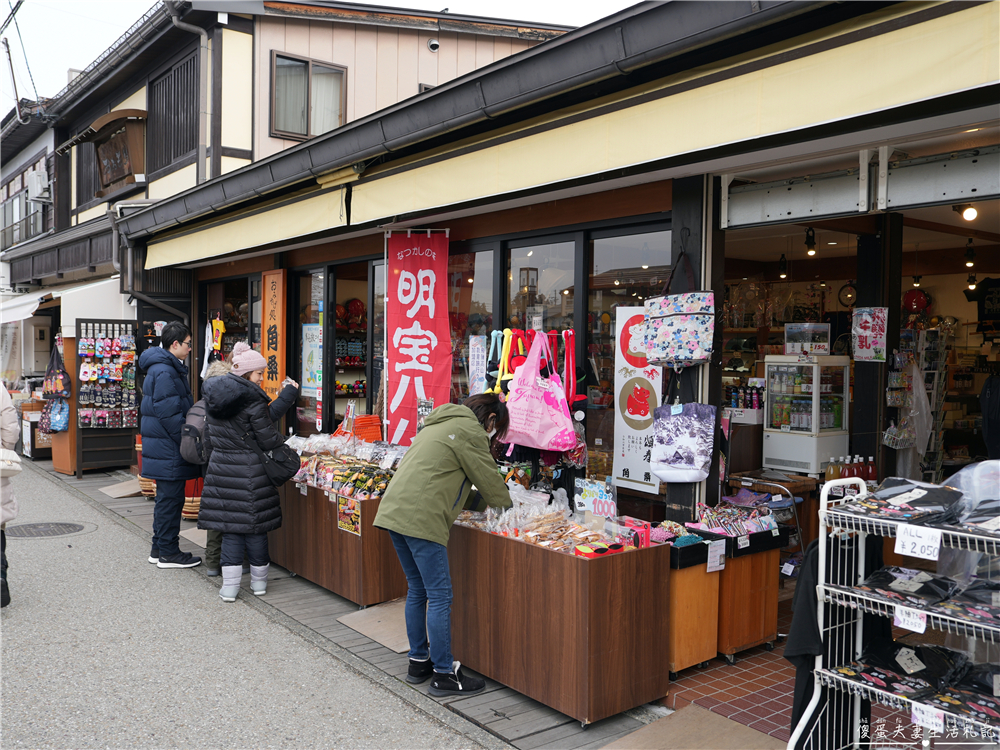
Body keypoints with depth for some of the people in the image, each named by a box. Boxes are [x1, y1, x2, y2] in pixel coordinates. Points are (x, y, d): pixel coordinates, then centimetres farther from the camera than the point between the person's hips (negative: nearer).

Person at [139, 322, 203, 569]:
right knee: (170, 498, -2)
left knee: (166, 498, 17)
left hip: (161, 446, 11)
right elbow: (169, 414, -22)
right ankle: (168, 553, 6)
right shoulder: (165, 372, -18)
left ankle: (159, 548, 26)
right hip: (169, 449, -11)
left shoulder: (161, 367, 16)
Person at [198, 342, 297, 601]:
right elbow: (268, 440, -12)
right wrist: (282, 440, 10)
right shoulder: (251, 399, -15)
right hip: (249, 471, -5)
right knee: (254, 525, 8)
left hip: (221, 468, 5)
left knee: (230, 526, 9)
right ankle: (259, 581, 22)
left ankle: (229, 586, 10)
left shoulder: (214, 394, 7)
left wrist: (286, 396, 9)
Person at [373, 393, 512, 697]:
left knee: (418, 590, 18)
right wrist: (505, 504, 19)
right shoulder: (470, 430, -4)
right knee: (439, 595, -3)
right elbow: (488, 479, 0)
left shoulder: (440, 424, 26)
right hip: (421, 519, -10)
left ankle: (418, 662, 27)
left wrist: (483, 503, 25)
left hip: (393, 510, 10)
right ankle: (443, 674, 4)